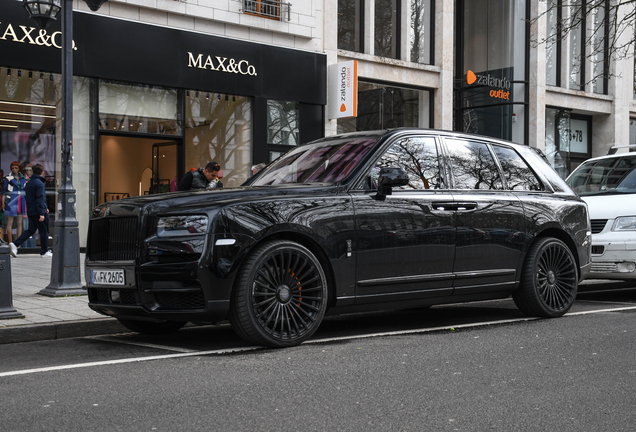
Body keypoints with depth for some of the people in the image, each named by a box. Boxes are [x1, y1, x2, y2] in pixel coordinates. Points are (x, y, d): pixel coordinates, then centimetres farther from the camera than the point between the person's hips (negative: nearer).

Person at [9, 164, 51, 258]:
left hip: (30, 211, 8)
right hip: (38, 211, -8)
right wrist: (42, 213, -21)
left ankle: (15, 244, -2)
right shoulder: (39, 183, -15)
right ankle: (44, 252, 10)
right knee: (44, 231, 3)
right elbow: (40, 199, -21)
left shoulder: (29, 183, 13)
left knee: (31, 230, 12)